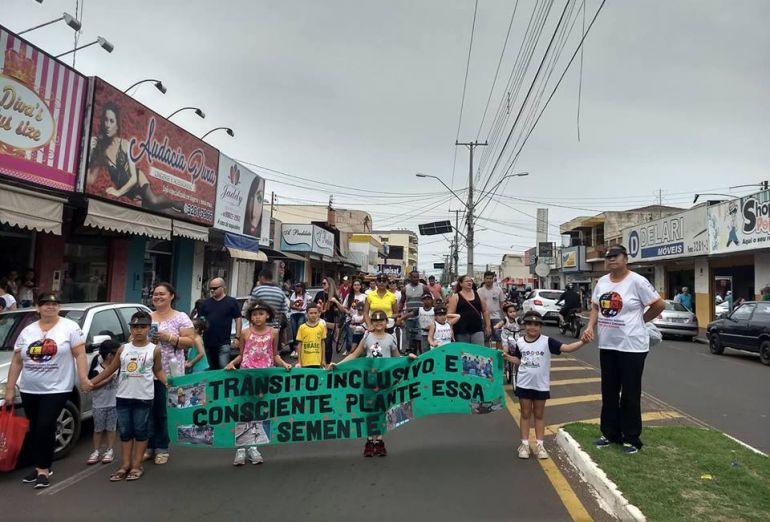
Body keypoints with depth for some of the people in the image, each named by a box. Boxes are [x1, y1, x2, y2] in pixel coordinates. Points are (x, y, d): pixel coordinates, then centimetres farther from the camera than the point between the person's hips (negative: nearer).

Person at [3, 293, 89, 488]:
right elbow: (16, 362, 10)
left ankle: (43, 469, 3)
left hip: (56, 389, -5)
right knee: (34, 430, 12)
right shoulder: (27, 331, 7)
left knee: (45, 428, -9)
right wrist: (9, 389, 7)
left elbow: (80, 354, -8)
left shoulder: (70, 327, -4)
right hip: (29, 390, 5)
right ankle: (40, 467, 25)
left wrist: (83, 379, -17)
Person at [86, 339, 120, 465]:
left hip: (113, 402, 2)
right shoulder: (97, 369, -11)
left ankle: (110, 451, 14)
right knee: (98, 429, 8)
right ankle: (96, 452, 18)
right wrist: (107, 379, -20)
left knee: (111, 428, 8)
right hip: (99, 404, -2)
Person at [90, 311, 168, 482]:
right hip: (123, 396, 3)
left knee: (140, 431, 5)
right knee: (125, 431, 10)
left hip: (144, 397, -3)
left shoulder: (154, 349, -2)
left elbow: (158, 370, 4)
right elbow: (110, 369, 13)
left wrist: (167, 383, -10)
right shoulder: (123, 349, 5)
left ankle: (137, 465, 13)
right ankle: (125, 465, 18)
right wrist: (92, 382, 11)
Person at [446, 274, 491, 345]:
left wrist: (488, 325, 10)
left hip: (477, 329, 2)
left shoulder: (478, 295, 10)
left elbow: (485, 311, 14)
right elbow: (451, 313, -6)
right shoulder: (455, 297, 0)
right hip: (461, 330, -2)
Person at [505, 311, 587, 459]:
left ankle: (539, 445, 19)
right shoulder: (520, 342, -1)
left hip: (541, 385, -1)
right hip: (524, 384, 1)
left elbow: (566, 348, -17)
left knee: (539, 415, 12)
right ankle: (524, 444, 17)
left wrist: (582, 342, -30)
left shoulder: (547, 341, -10)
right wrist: (507, 357, -4)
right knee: (525, 414, 10)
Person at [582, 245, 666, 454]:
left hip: (631, 346, -6)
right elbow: (595, 307, 14)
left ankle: (632, 439, 18)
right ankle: (611, 433, 28)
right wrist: (590, 327, -1)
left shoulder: (637, 281, -12)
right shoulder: (602, 282, 6)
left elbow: (659, 305, -8)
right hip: (607, 345, 6)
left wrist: (640, 321, 1)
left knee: (630, 394, 4)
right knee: (609, 392, 15)